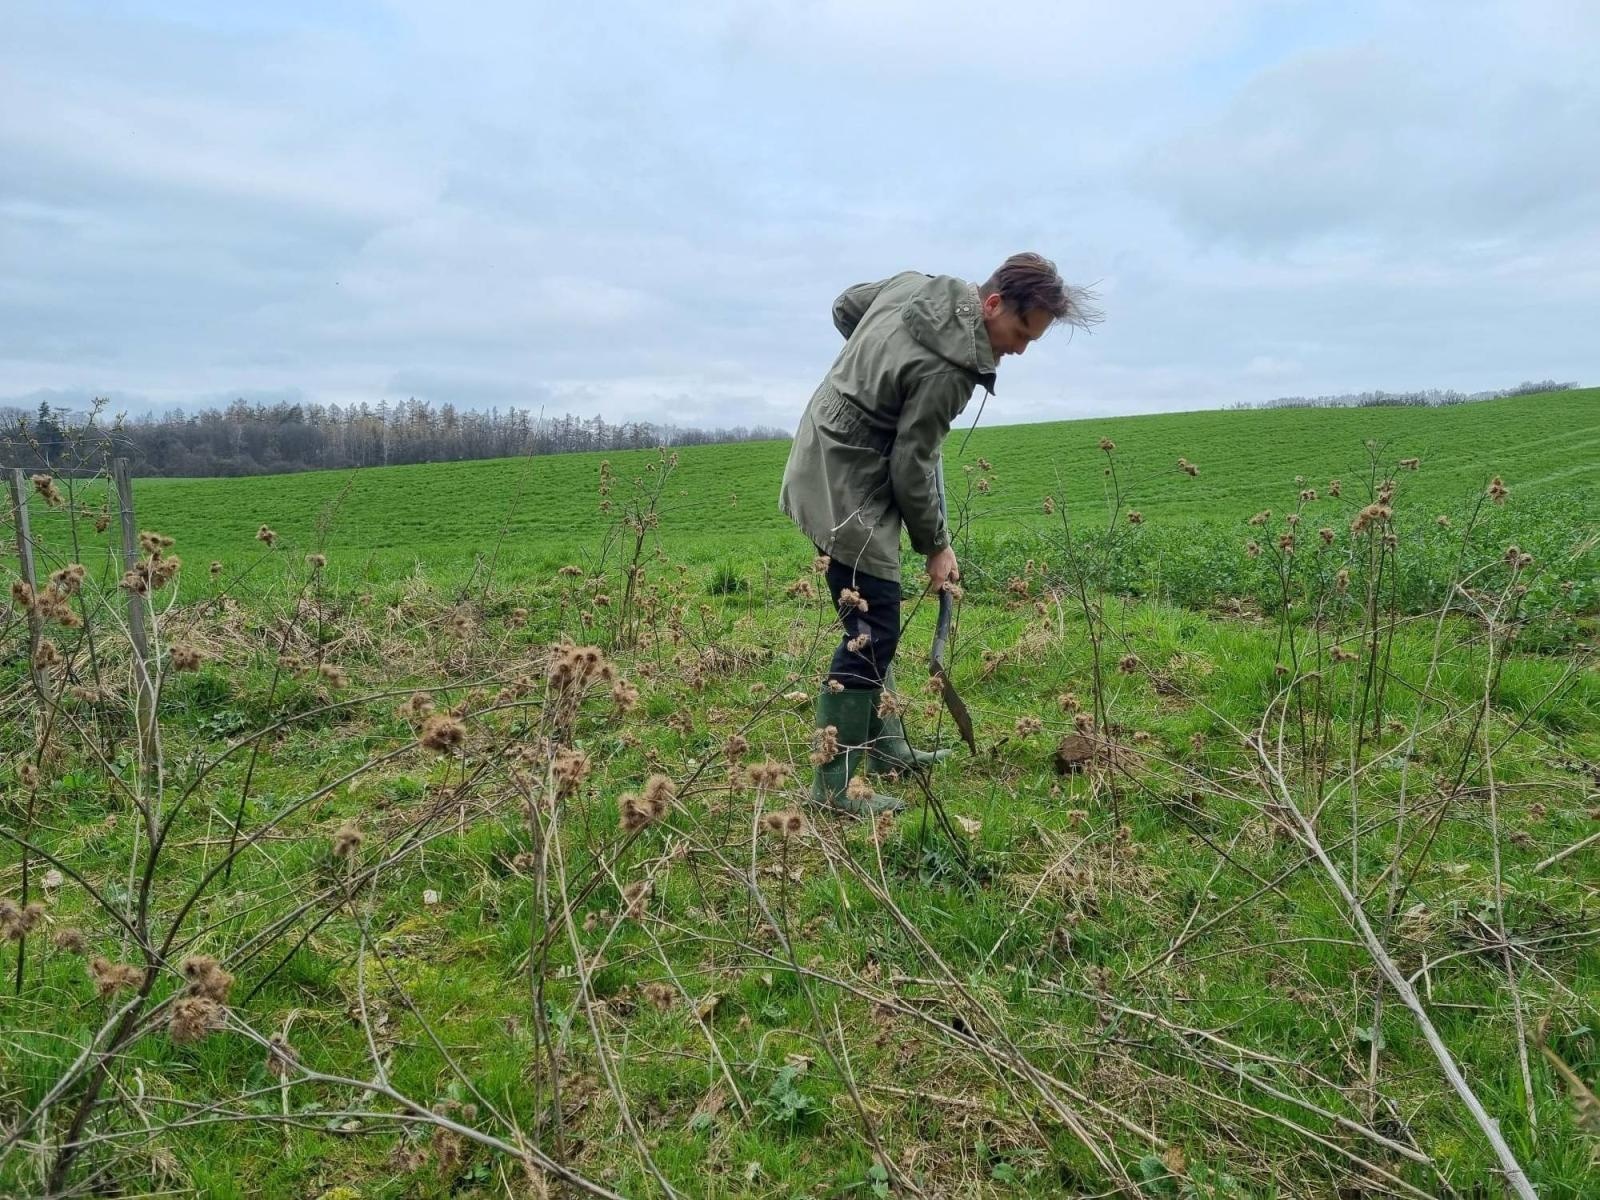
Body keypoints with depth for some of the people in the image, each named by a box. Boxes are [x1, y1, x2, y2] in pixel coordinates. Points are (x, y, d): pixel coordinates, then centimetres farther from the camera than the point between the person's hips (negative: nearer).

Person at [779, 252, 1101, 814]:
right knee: (872, 630, -8)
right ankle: (834, 784, -1)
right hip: (846, 490, -10)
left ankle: (884, 745, 27)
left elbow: (844, 308, 18)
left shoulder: (914, 283, 1)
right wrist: (936, 546, -3)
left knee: (874, 620, 15)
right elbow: (911, 469, -18)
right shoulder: (946, 369, -25)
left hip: (824, 461, 10)